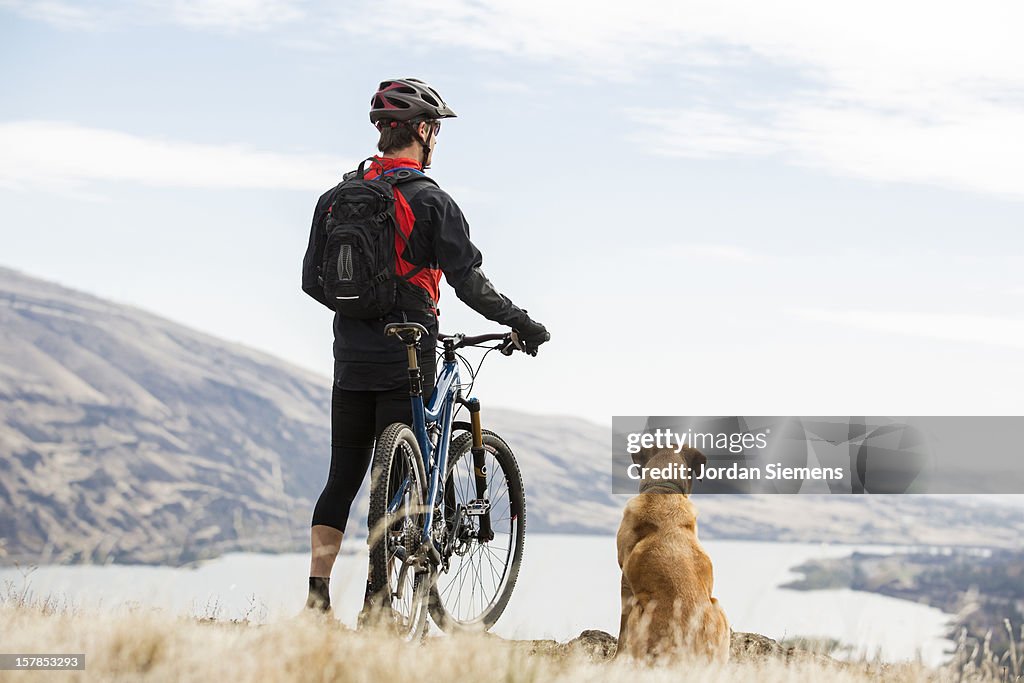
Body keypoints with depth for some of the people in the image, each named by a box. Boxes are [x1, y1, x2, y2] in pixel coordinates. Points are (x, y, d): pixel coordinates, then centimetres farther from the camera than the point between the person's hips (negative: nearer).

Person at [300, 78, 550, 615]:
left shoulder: (337, 196, 7)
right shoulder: (429, 201, -10)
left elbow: (313, 281, 11)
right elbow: (468, 280, -13)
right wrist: (520, 322, -1)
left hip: (351, 356, 5)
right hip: (406, 357, -5)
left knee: (342, 477, 11)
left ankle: (317, 592, 4)